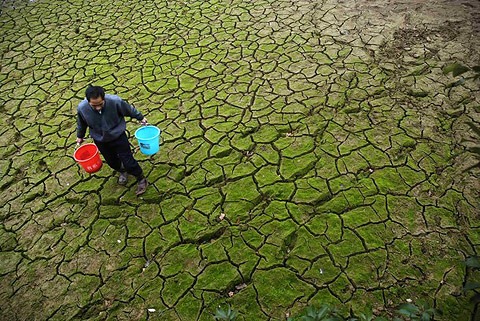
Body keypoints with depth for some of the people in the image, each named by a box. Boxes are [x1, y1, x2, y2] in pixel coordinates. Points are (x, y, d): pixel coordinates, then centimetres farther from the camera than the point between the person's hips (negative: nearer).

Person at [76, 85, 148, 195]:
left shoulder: (115, 101, -33)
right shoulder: (82, 108, -25)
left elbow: (129, 109, -12)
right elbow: (81, 123, -2)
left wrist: (140, 117, 4)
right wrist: (80, 136, 15)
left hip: (118, 137, -3)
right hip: (100, 141, 3)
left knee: (128, 161, 2)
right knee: (111, 161, 22)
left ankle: (141, 179, 29)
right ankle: (122, 172, 56)